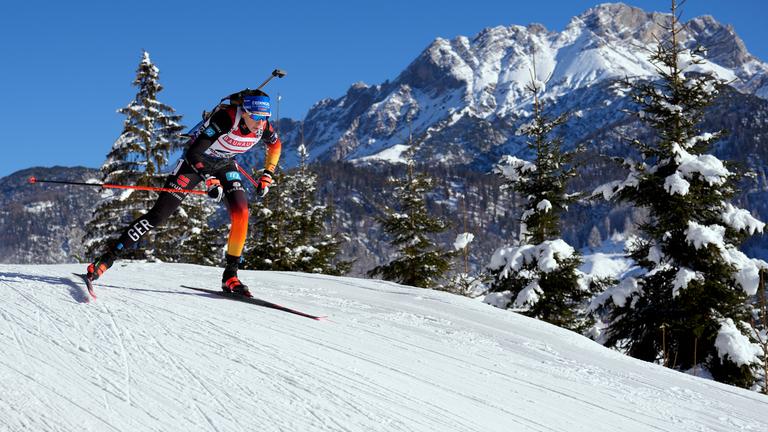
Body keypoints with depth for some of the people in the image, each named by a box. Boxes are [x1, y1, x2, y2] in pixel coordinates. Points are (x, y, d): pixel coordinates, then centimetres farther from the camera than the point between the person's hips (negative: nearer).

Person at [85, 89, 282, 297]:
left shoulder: (263, 126, -20)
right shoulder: (225, 118, -36)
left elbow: (276, 145, 6)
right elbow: (193, 154, -36)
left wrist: (267, 176, 0)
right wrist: (209, 180, -45)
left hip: (225, 165, 5)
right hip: (195, 162, -5)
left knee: (241, 213, -18)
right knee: (159, 214, -10)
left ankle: (230, 276, -7)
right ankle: (108, 257, -2)